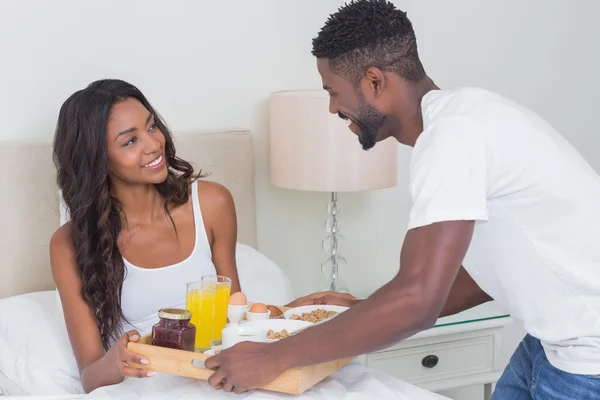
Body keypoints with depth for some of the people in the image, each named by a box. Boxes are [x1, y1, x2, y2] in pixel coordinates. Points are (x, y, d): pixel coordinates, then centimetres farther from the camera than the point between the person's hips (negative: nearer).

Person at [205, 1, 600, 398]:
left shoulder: (454, 132, -23)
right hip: (562, 337, 8)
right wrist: (363, 313, 10)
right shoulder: (459, 116, 6)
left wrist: (275, 356, -20)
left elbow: (418, 301, -29)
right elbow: (487, 271, 13)